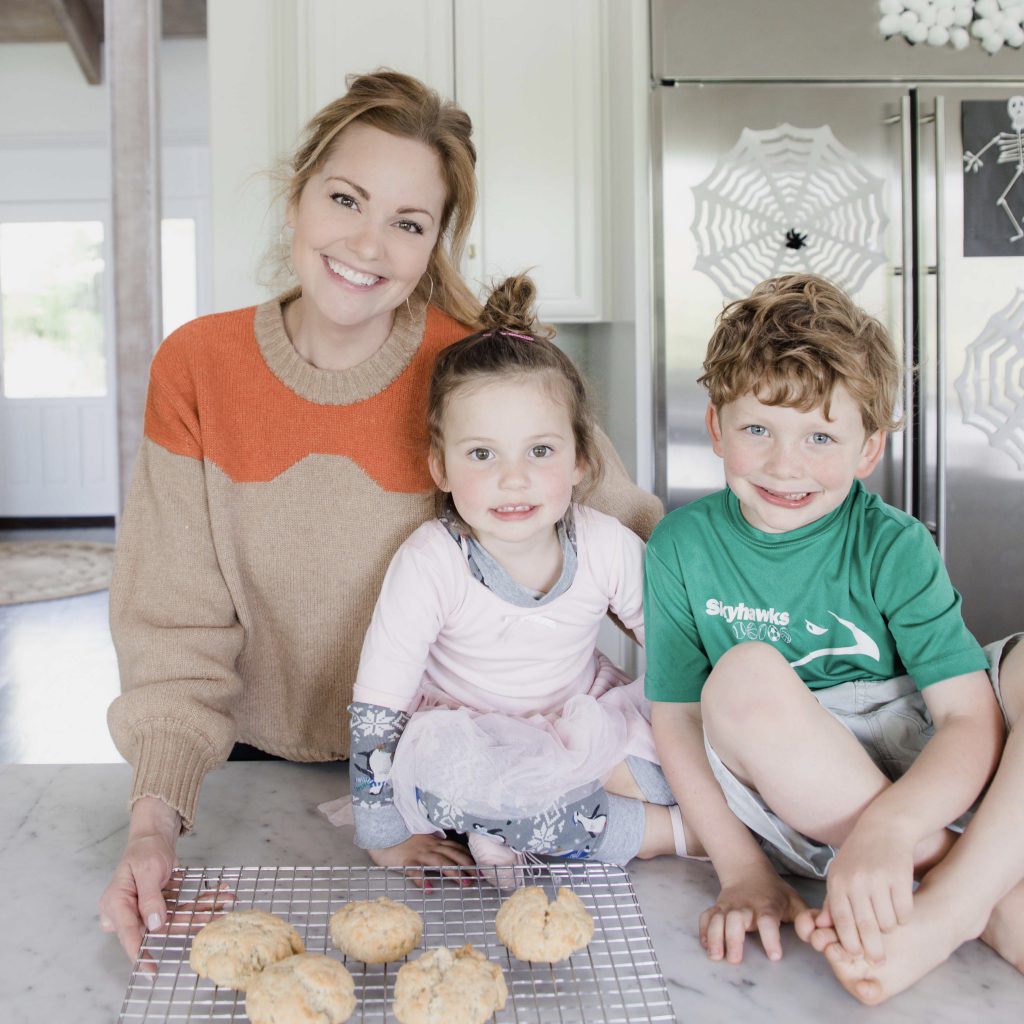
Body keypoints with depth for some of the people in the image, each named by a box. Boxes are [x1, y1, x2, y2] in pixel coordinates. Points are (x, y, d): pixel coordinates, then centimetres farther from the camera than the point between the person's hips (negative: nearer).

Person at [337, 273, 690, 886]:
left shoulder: (609, 547, -15)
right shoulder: (430, 564, -22)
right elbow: (375, 715, -18)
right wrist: (388, 839, -15)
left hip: (584, 725, 2)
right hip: (473, 736, -2)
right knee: (434, 758, -36)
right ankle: (672, 829, -23)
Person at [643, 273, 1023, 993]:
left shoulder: (894, 546, -6)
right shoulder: (682, 546, -3)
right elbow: (677, 718, -3)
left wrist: (888, 827, -34)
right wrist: (742, 870, -15)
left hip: (922, 780, 1)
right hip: (784, 801, 0)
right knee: (745, 675, -32)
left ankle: (949, 906, -31)